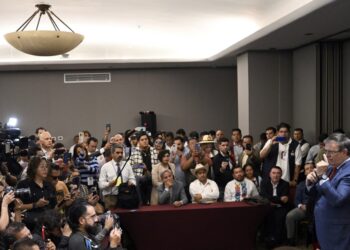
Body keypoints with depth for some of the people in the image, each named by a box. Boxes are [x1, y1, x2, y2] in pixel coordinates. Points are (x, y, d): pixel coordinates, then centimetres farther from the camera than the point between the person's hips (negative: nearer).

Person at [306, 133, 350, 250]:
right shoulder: (331, 167, 7)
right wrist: (310, 182, -8)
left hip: (338, 232, -8)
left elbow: (337, 200, -29)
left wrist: (323, 175, -29)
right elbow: (315, 194, 13)